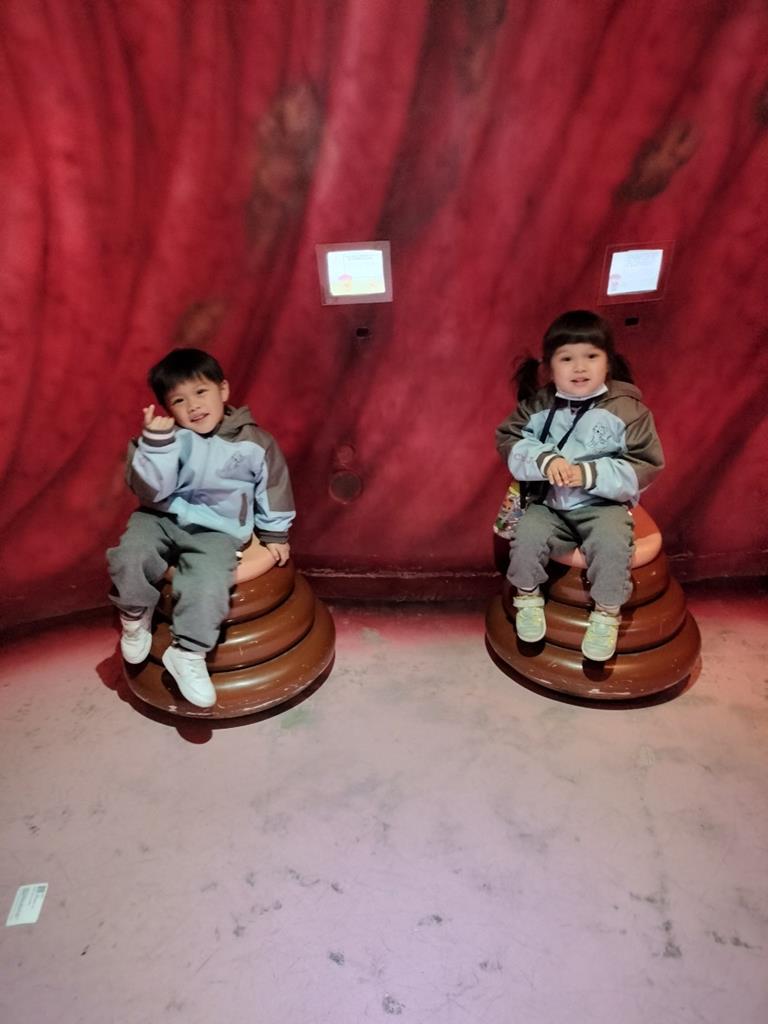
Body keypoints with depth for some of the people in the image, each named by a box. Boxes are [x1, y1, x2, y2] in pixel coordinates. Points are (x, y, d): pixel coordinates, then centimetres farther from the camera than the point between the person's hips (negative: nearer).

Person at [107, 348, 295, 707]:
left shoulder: (254, 443, -7)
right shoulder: (167, 438, -8)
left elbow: (274, 488, 7)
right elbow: (151, 492, -17)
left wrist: (274, 534, 12)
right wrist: (156, 441, -29)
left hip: (217, 530, -1)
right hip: (164, 519, 2)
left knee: (207, 583, -28)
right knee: (130, 555, -24)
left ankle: (187, 654, -7)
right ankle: (135, 617, 7)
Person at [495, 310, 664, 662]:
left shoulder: (627, 409, -9)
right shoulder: (538, 405, -3)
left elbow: (646, 466, -10)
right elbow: (507, 440, -3)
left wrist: (590, 474, -23)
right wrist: (543, 459, -22)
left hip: (604, 505, -2)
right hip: (547, 503, 2)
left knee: (612, 543, -29)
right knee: (527, 533, -24)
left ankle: (607, 614, -5)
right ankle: (528, 597, 3)